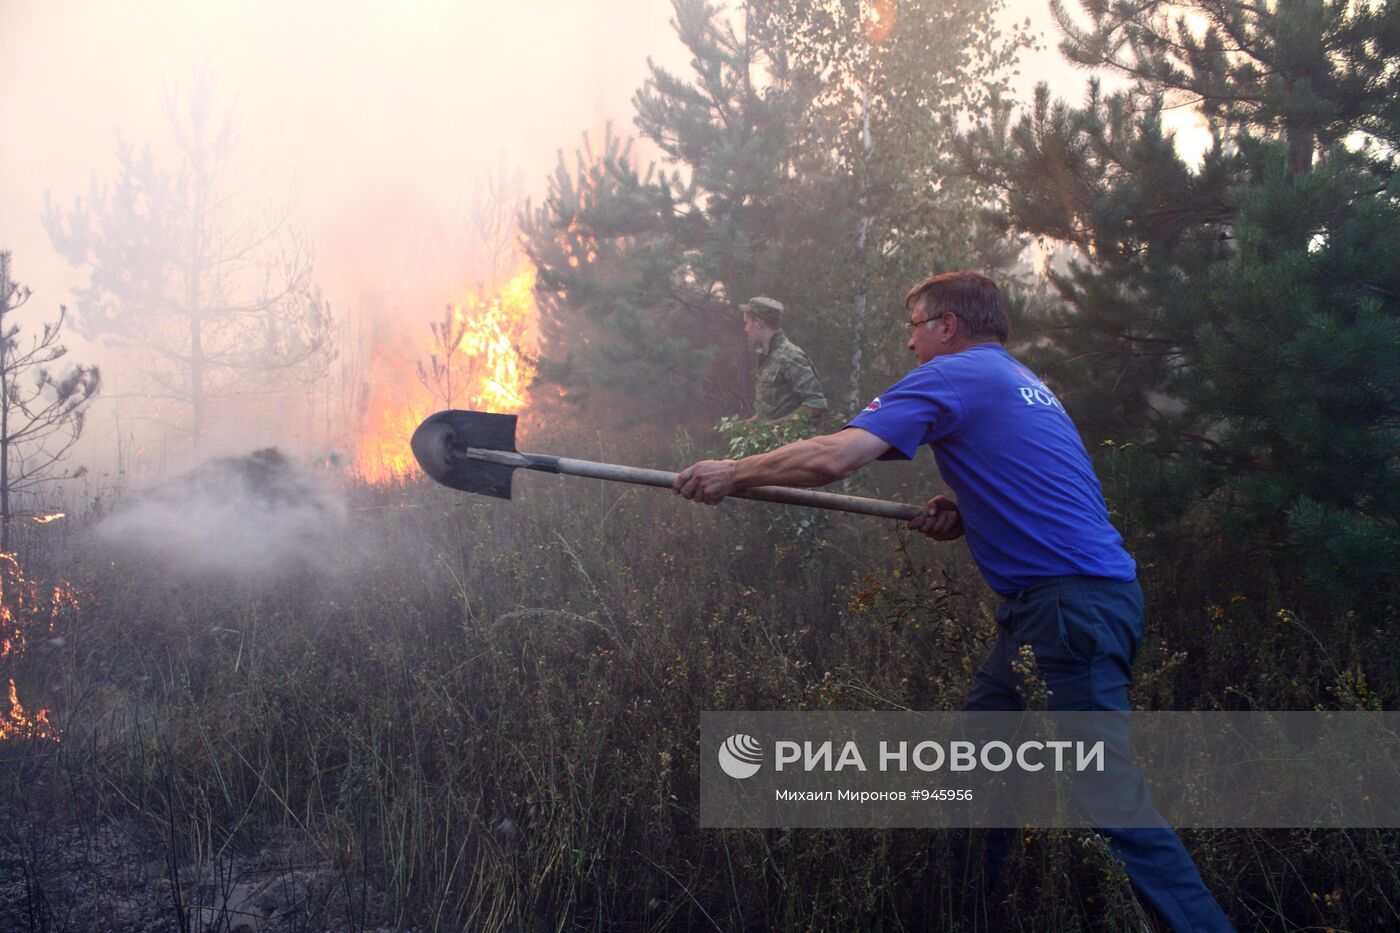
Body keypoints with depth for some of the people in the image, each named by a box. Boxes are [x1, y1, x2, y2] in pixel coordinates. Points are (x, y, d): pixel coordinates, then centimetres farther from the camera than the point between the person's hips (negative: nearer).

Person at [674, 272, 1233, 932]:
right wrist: (962, 514, 12)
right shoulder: (1019, 382, 23)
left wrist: (732, 473, -3)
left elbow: (830, 459, -17)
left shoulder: (951, 375, -7)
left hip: (1072, 601, -10)